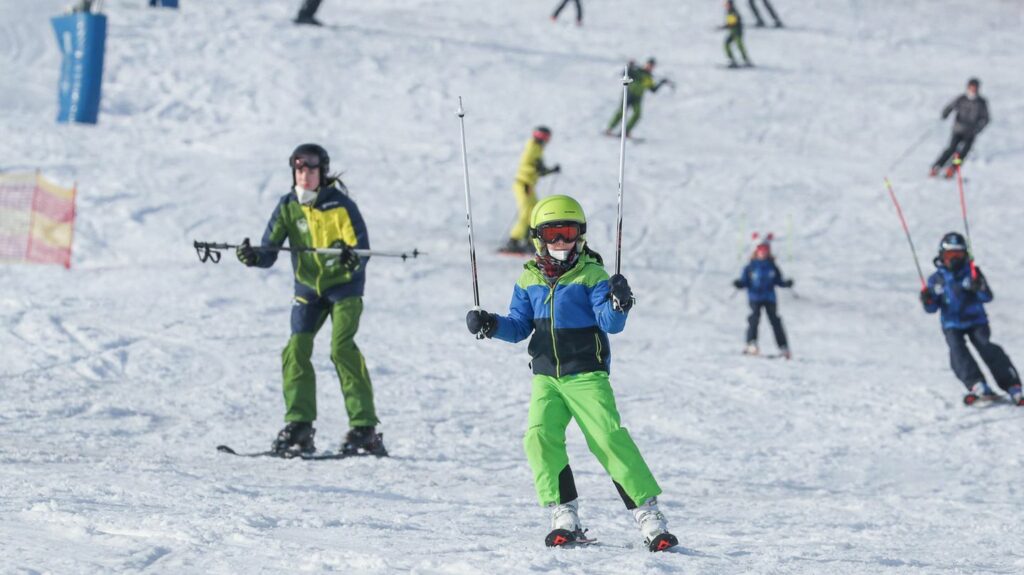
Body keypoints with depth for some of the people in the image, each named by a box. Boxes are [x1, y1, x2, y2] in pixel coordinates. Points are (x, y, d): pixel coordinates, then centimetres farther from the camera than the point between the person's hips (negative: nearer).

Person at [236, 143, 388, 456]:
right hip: (308, 287, 4)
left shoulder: (341, 205, -15)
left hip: (344, 285, -4)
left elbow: (361, 247, -20)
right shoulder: (287, 206, -3)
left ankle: (364, 427, -17)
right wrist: (254, 256, -31)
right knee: (296, 349, -9)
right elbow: (270, 250, -8)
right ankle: (298, 427, -1)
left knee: (342, 348, -18)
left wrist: (351, 258, -43)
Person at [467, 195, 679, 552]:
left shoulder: (591, 275, -4)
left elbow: (610, 324, -12)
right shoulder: (529, 280, 9)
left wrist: (618, 305, -33)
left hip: (587, 375, -4)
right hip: (546, 378, 4)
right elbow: (519, 326, 14)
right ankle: (564, 516, -7)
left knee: (609, 439, -15)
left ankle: (648, 513, -9)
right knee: (540, 436, -16)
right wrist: (490, 325, -3)